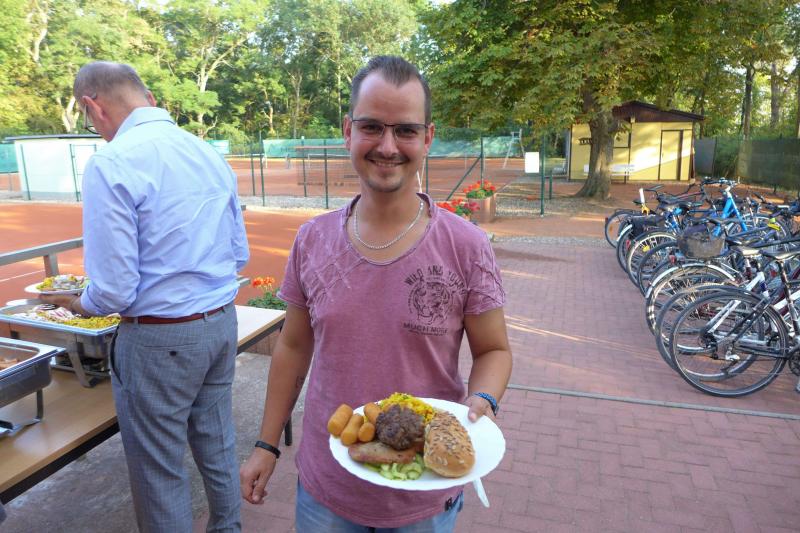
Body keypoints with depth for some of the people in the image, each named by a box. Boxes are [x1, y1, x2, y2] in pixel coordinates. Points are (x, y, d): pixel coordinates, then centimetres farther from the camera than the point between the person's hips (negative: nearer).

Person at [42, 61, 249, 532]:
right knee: (218, 445, 24)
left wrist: (81, 305, 5)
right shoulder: (210, 154, 4)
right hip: (222, 321, 7)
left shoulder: (111, 163, -16)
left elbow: (114, 290, -17)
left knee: (159, 468, 14)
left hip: (160, 338, -7)